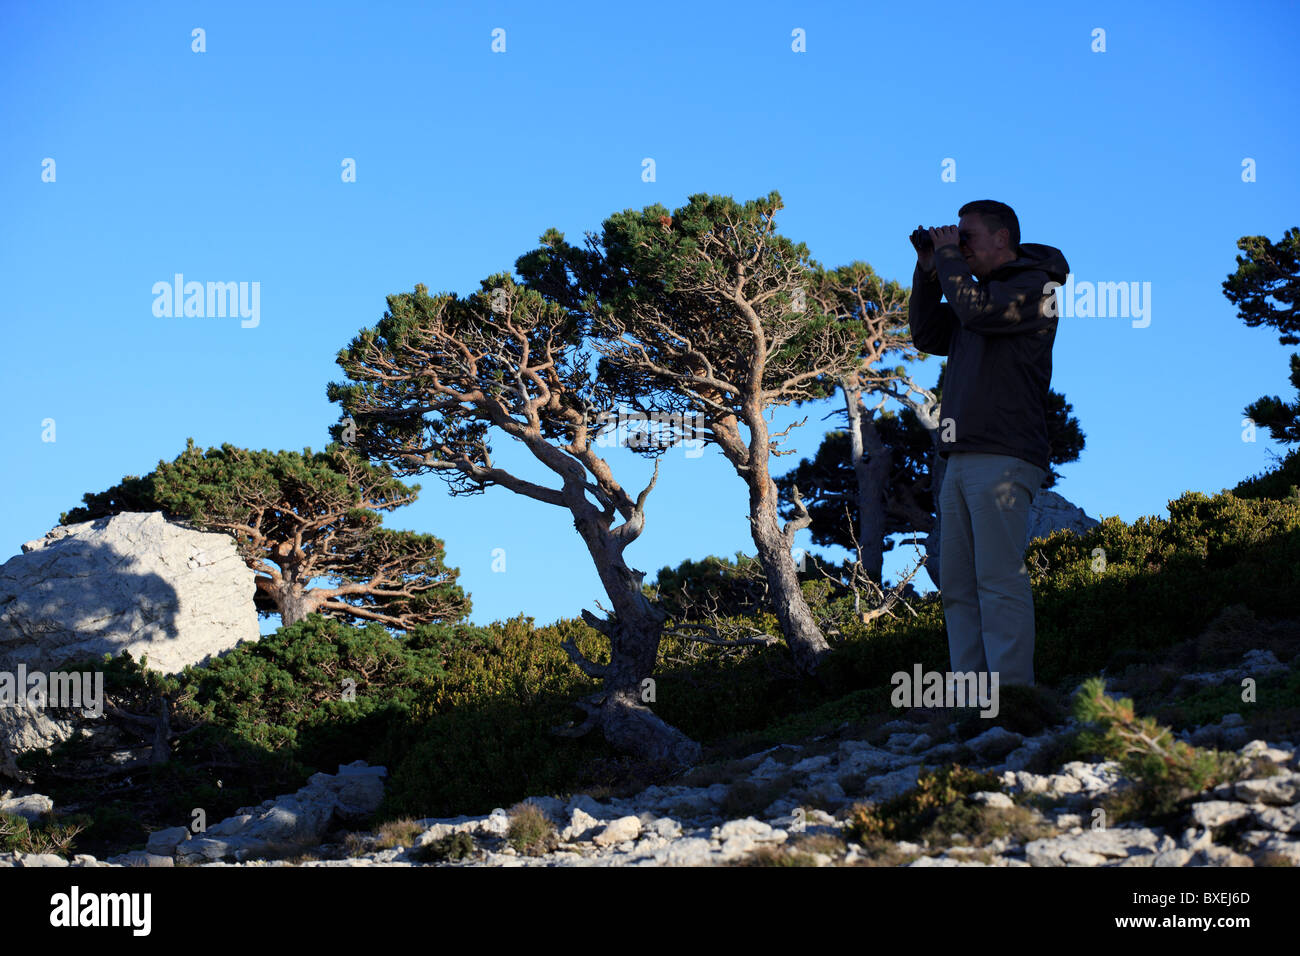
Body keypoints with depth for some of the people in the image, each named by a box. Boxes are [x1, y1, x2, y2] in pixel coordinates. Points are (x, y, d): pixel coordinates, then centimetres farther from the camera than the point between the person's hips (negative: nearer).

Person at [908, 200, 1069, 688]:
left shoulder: (1033, 286, -2)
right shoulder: (981, 287, 25)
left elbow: (977, 310, -18)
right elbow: (927, 335, 23)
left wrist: (948, 254, -4)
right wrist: (929, 270, 14)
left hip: (1004, 459, -9)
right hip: (960, 460, 9)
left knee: (999, 581, -13)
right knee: (958, 588, 3)